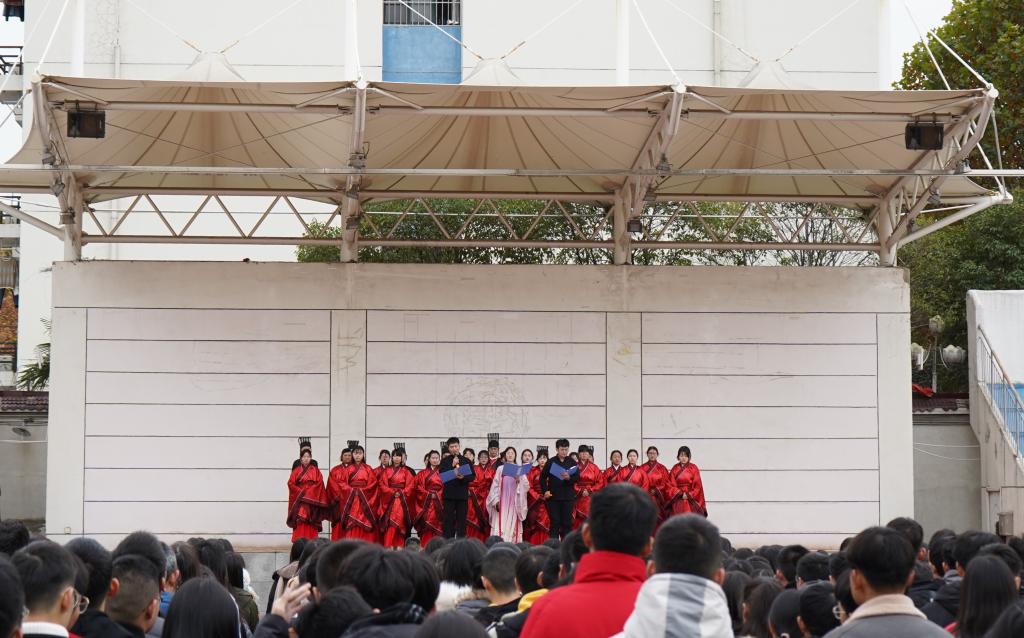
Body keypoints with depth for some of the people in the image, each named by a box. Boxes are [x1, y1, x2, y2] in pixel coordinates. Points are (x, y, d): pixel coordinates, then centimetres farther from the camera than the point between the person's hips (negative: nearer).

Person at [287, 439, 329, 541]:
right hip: (300, 501, 0)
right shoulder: (296, 470, 6)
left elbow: (319, 484, -2)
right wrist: (301, 491, -11)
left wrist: (308, 492, -11)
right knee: (300, 523, -8)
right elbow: (291, 483, -1)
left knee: (311, 525, -3)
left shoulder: (315, 470, 7)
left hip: (312, 500, 0)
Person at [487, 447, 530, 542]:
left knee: (513, 526, -3)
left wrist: (519, 480, -16)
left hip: (514, 502, 1)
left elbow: (526, 486, 3)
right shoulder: (500, 469, 9)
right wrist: (496, 500, -6)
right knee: (500, 526, -9)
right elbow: (495, 485, 5)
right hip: (502, 501, -1)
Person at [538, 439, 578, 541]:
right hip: (553, 497, -1)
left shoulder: (572, 462, 6)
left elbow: (577, 477, -1)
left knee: (567, 523, 1)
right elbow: (543, 477, 5)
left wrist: (569, 478, -20)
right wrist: (545, 491, -6)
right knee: (555, 522, -1)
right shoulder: (551, 462, 3)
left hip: (568, 497, 1)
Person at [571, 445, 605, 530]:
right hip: (578, 497, -1)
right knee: (577, 522, -5)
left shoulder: (594, 467, 8)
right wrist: (580, 491, -10)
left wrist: (589, 491, -6)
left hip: (590, 497, 1)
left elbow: (600, 482, 4)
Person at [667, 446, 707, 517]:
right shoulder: (675, 469, 6)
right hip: (678, 501, 2)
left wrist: (689, 495, -9)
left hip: (691, 500, -1)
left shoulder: (694, 468, 2)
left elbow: (698, 486, 0)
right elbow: (671, 484, 3)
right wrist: (680, 494, -9)